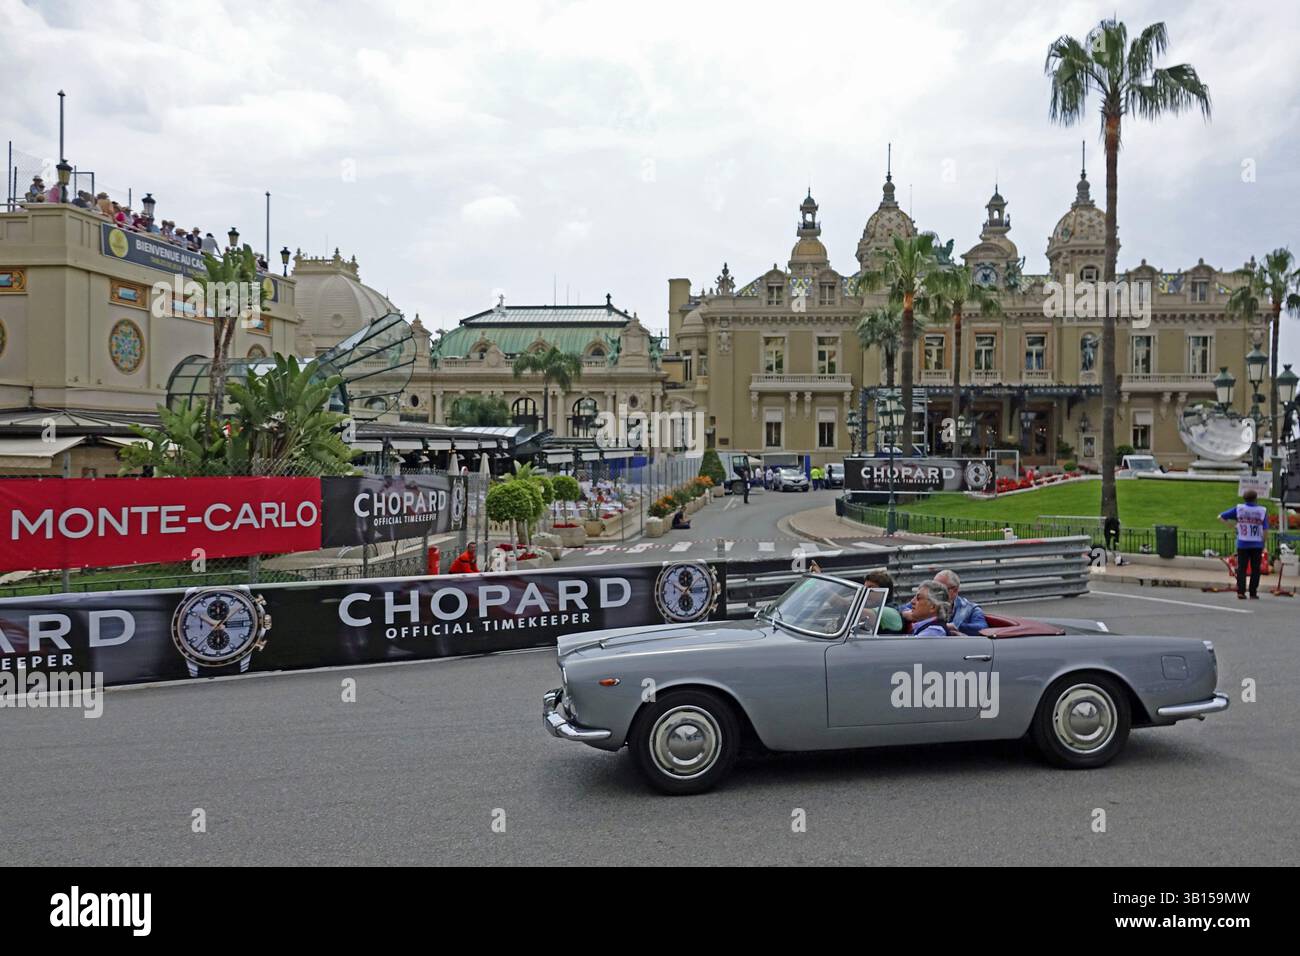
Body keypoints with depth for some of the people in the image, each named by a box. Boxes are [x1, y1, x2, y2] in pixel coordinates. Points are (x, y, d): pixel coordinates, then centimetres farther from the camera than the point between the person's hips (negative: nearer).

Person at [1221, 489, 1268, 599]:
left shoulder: (1238, 509, -3)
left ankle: (1241, 592, -4)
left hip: (1242, 544, 0)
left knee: (1241, 568, 4)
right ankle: (1253, 592, 10)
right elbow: (1265, 530, -6)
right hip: (1257, 545, 0)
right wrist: (1263, 545, 3)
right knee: (1255, 569, 9)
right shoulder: (1262, 510, -5)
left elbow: (1221, 517, -1)